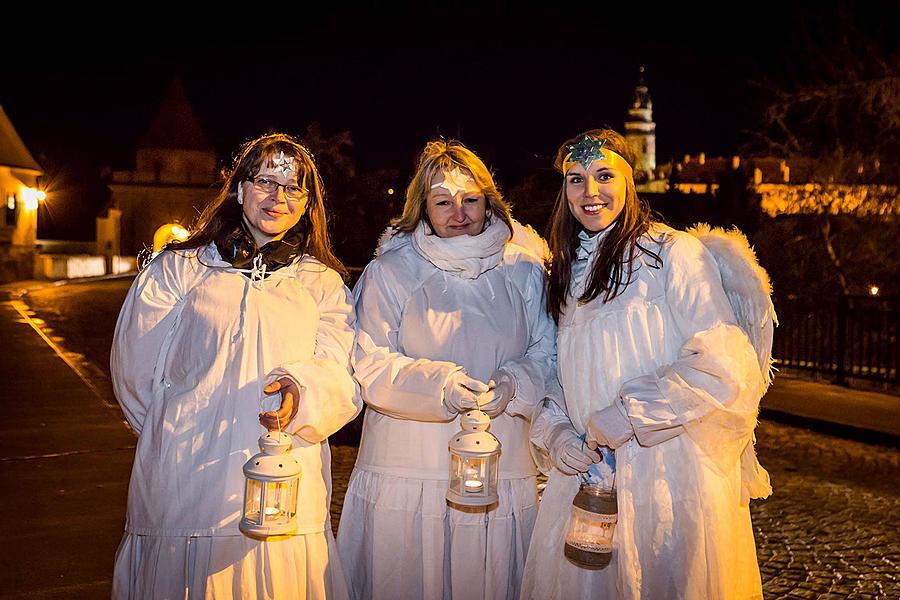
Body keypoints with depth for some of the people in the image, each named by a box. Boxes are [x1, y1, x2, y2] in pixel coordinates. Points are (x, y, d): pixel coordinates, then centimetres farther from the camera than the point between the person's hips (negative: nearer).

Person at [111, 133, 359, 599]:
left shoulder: (323, 284, 11)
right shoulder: (178, 269, 8)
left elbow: (342, 377, -2)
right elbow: (136, 371, 9)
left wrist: (302, 388, -22)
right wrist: (181, 435, 12)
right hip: (185, 487, 0)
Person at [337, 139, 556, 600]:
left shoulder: (523, 268, 6)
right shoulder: (390, 271, 0)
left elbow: (546, 354, 6)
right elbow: (370, 365, -7)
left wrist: (512, 384, -15)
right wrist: (437, 383, -23)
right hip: (405, 474, -1)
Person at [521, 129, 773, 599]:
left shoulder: (673, 253, -8)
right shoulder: (565, 276, 13)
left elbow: (723, 363, -17)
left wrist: (626, 414, -18)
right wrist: (554, 431, -3)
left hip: (673, 478, -5)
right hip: (588, 471, 6)